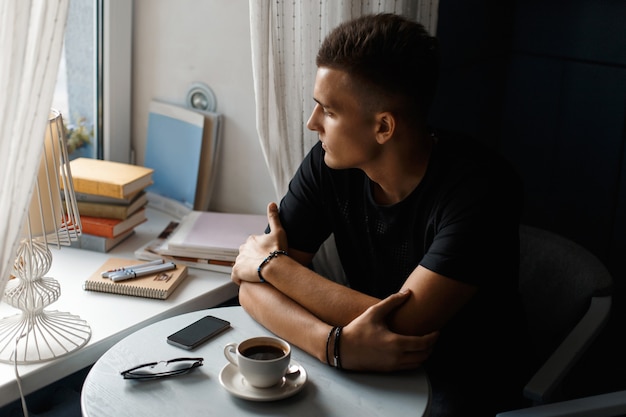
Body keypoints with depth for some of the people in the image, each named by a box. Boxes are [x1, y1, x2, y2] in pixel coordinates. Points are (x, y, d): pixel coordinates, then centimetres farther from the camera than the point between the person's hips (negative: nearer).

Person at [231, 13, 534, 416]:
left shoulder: (480, 188, -24)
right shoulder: (327, 165, -9)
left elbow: (402, 326, -27)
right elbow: (253, 283, -10)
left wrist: (273, 264, -17)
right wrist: (335, 343, -30)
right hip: (369, 369, 4)